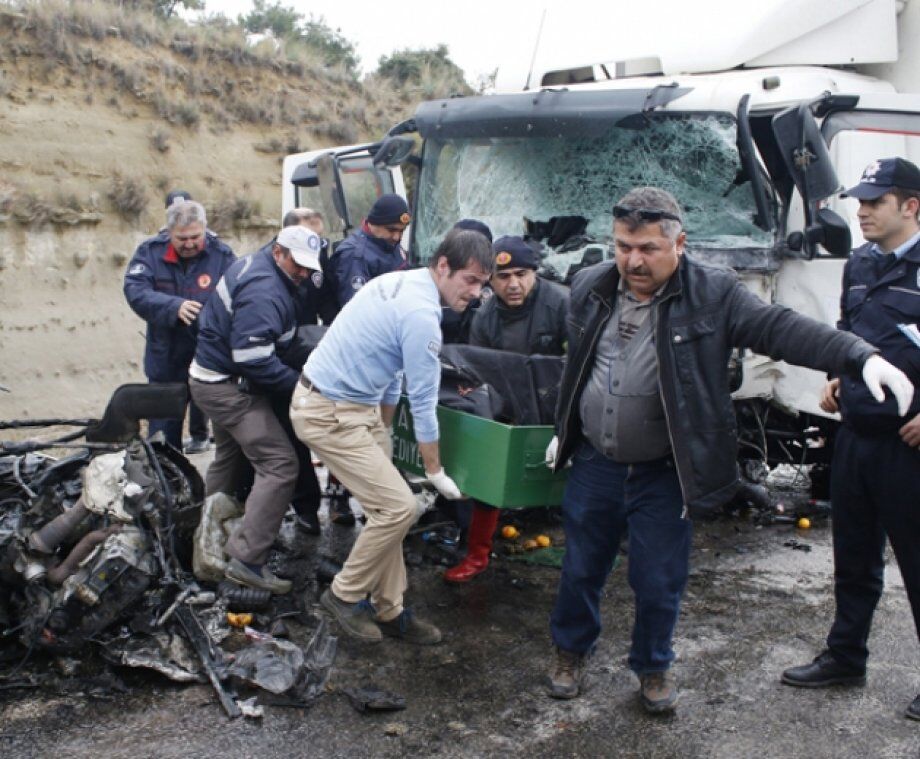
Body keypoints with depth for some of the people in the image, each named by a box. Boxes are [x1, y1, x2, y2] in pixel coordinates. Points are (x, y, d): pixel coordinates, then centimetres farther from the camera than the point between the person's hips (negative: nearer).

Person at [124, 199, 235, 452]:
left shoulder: (222, 255, -11)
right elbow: (135, 290, -18)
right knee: (163, 434, 11)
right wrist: (174, 306, -33)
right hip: (166, 362, 1)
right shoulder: (151, 251, -7)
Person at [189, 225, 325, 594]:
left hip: (215, 379, 11)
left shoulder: (254, 264, 7)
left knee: (230, 457, 28)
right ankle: (246, 559, -17)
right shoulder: (264, 294, -25)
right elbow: (255, 361, -30)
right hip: (230, 387, -11)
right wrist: (300, 385, -21)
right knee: (280, 465, -17)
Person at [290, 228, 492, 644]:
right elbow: (423, 402, -15)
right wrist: (436, 472, -3)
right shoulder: (421, 315, -23)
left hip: (356, 404, 10)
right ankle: (345, 595, 7)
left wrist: (383, 431, 26)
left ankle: (389, 610, 20)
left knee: (387, 507, 11)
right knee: (399, 507, -11)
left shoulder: (401, 282, 7)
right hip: (330, 414, -10)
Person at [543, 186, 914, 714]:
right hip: (594, 465, 3)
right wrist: (564, 431, 22)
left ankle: (654, 666, 34)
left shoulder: (713, 293, -13)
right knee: (582, 570, 16)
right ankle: (572, 652, 40)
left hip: (664, 475, -3)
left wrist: (862, 357, -39)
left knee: (660, 583, 8)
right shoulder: (590, 288, 0)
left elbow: (778, 328, -25)